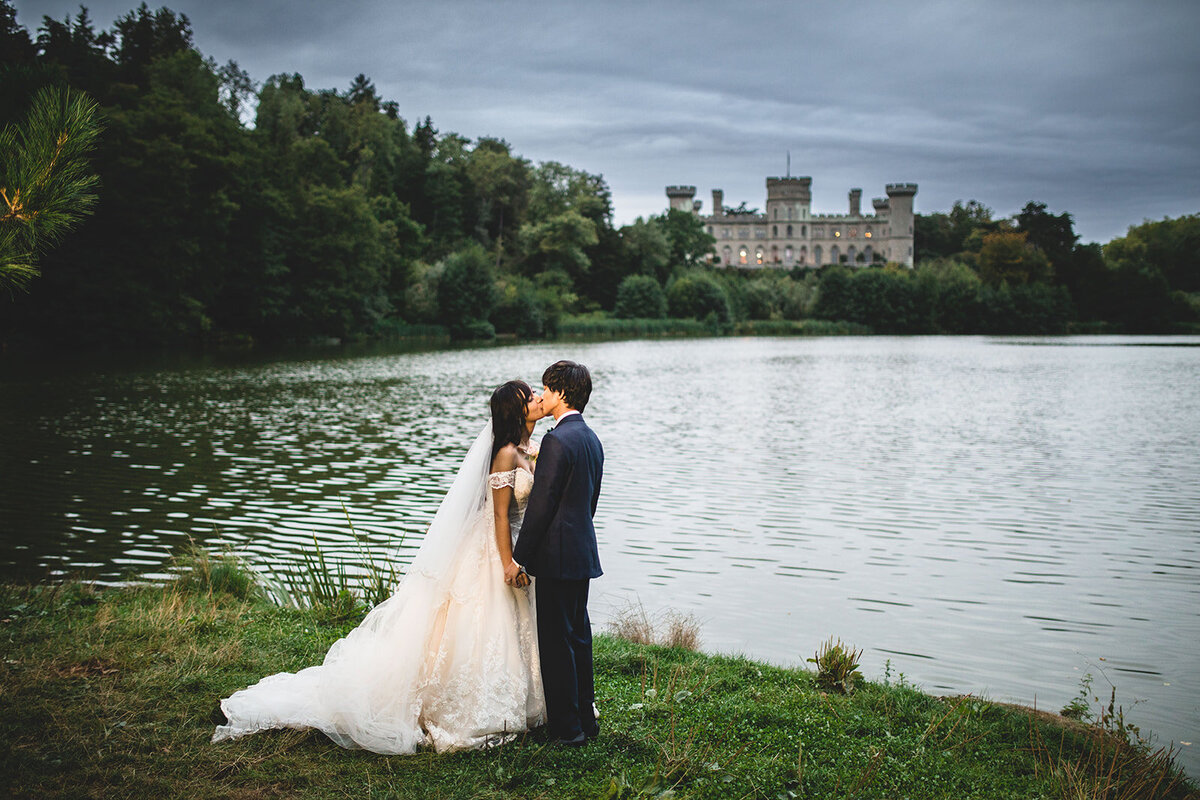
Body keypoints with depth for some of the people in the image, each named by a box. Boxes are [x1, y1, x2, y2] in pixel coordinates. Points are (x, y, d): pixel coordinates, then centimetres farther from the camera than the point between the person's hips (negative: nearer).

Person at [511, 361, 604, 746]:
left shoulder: (557, 440, -17)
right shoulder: (591, 439, 12)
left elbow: (541, 502, -18)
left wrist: (518, 557, -12)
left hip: (557, 554, -9)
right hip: (583, 552, 9)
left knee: (556, 641, -2)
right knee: (578, 635, 16)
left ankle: (567, 726, 4)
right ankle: (585, 718, 25)